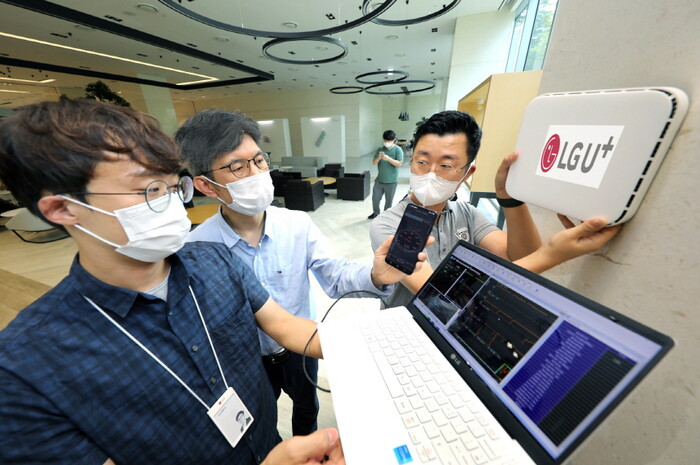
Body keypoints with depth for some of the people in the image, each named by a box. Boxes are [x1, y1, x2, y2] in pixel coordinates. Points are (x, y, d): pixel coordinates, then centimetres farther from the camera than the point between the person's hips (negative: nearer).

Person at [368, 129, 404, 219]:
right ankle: (376, 213, 32)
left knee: (388, 200, 7)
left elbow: (399, 164, -15)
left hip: (391, 181, -4)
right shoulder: (380, 149, 5)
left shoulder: (398, 150, -6)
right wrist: (379, 157, -19)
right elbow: (374, 162, 2)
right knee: (375, 198, 9)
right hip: (379, 180, 4)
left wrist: (388, 158, -27)